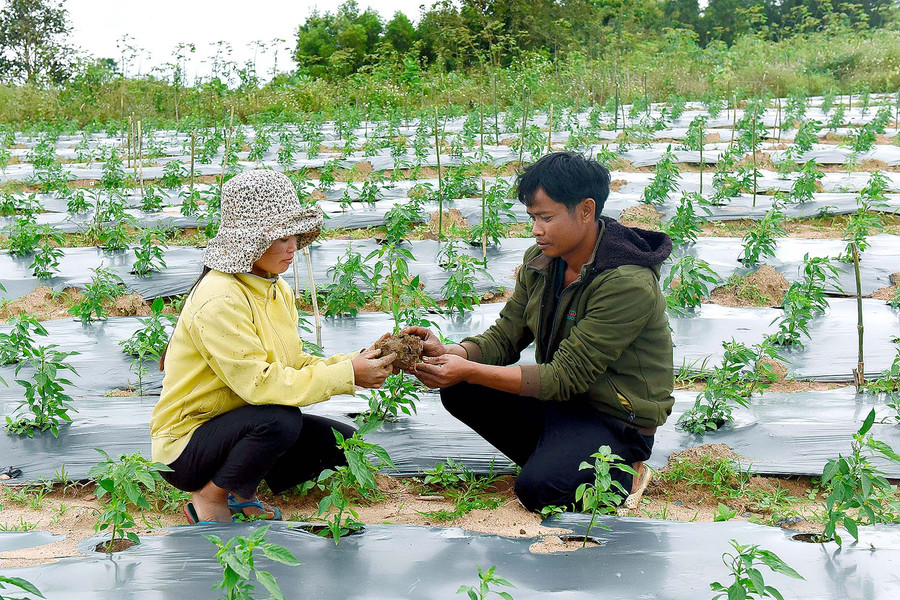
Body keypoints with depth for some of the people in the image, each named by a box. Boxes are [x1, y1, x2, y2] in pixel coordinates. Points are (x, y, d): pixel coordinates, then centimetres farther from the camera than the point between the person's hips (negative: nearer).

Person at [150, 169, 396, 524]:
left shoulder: (276, 288, 5)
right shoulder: (219, 301, -24)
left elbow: (294, 364, 4)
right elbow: (259, 382, -29)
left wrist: (353, 363, -13)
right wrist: (346, 375, -26)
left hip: (239, 428, 9)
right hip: (185, 446, -9)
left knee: (341, 441, -3)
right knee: (280, 419, -33)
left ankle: (241, 492, 11)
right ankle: (209, 500, -10)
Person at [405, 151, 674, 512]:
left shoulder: (628, 285, -26)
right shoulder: (540, 261, 0)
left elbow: (565, 377, -27)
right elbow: (504, 338, 3)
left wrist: (469, 370, -31)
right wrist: (448, 353, -19)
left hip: (615, 420, -8)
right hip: (559, 400, 8)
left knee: (538, 489, -29)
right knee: (459, 392, -9)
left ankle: (621, 476, 0)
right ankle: (554, 461, 2)